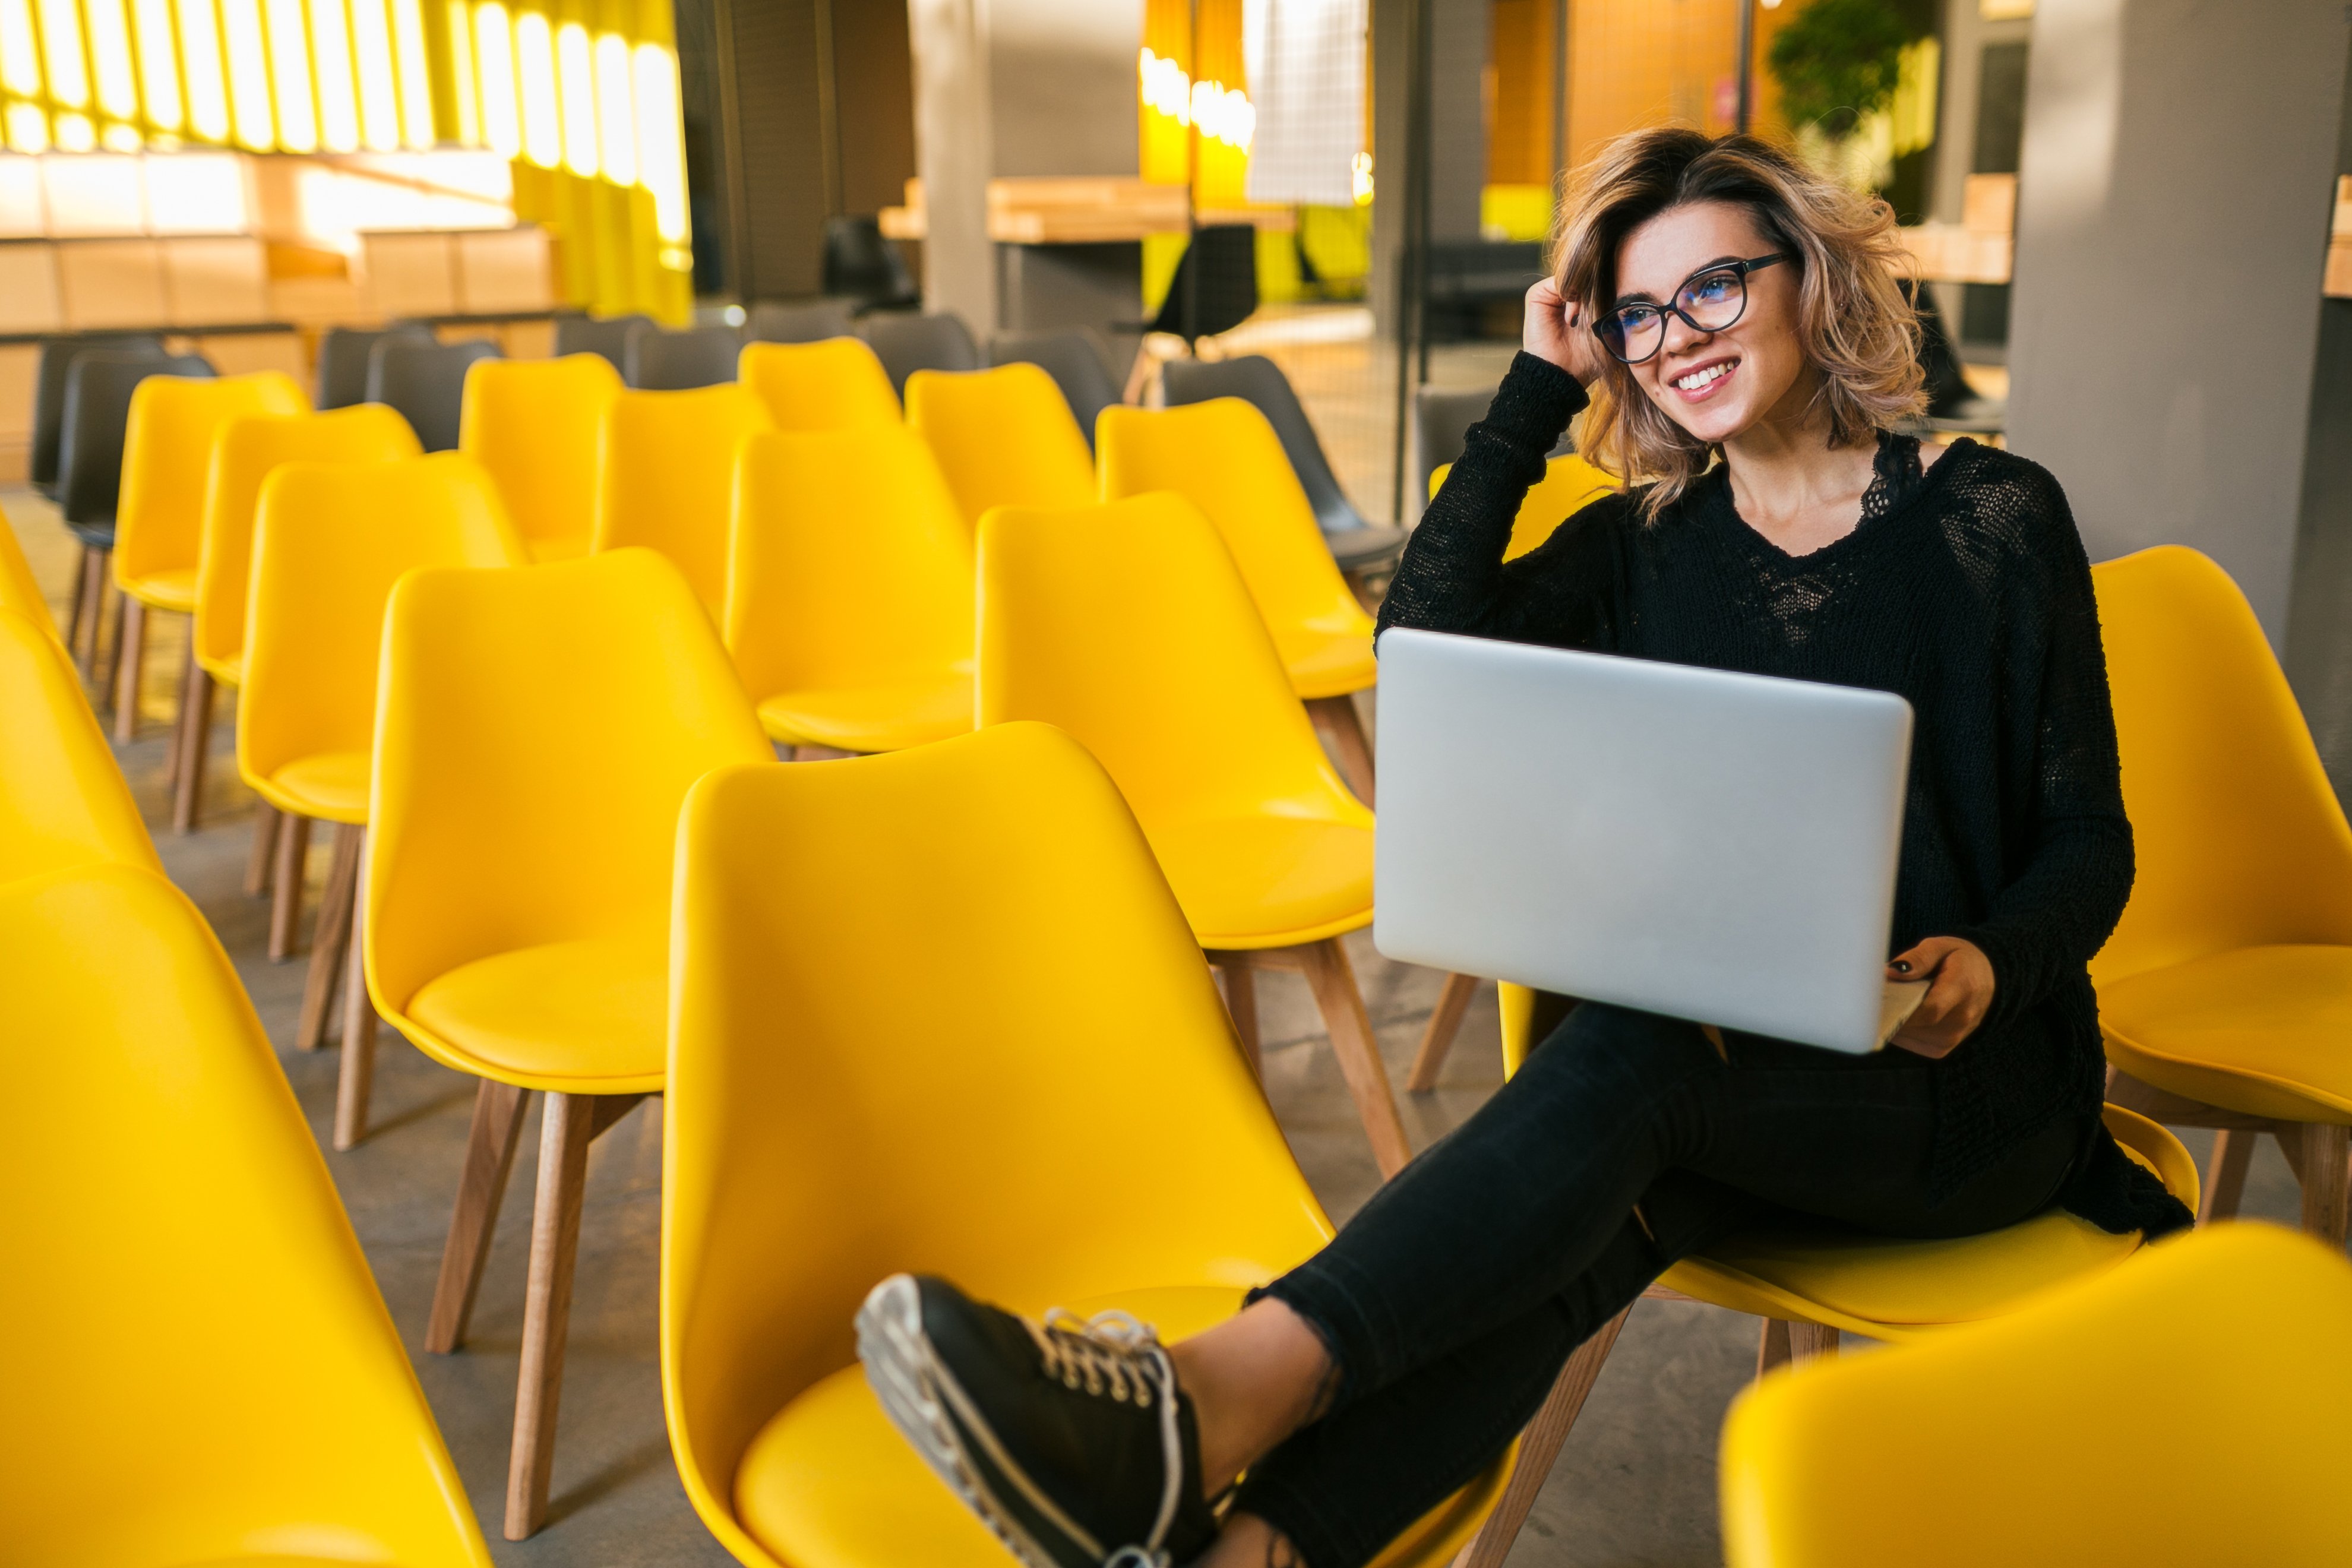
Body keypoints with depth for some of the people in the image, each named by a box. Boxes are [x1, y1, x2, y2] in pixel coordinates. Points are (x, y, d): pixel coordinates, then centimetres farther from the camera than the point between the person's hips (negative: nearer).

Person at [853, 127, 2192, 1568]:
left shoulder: (1992, 517, -1)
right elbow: (1427, 642, -8)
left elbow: (2091, 841, 1)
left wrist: (1988, 963, -20)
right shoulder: (1647, 545, 9)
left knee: (1630, 1055, -35)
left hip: (1965, 1081, -3)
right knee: (1591, 1209, -33)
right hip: (1740, 1078, 3)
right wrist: (1539, 394, -5)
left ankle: (1211, 1408, -48)